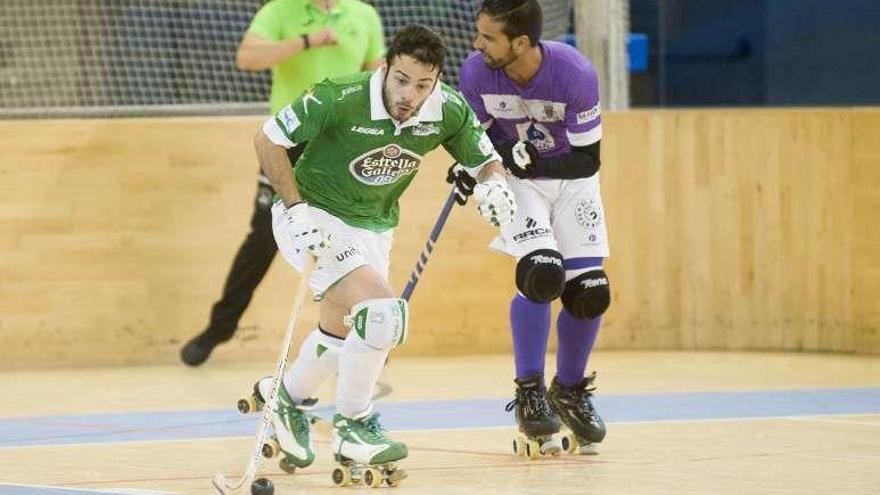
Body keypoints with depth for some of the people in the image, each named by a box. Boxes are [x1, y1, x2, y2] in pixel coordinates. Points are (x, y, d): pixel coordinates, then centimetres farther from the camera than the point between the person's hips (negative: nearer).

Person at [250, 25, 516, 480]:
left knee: (341, 332, 24)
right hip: (315, 217, -6)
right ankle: (352, 428, -5)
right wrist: (296, 208, -25)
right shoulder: (340, 99, -29)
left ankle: (288, 397, 52)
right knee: (382, 313, -23)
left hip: (374, 227, 7)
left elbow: (486, 162, -1)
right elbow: (268, 139, -19)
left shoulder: (449, 111, -16)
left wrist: (493, 185, -25)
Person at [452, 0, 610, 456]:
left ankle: (570, 391, 21)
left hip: (571, 177, 0)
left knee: (589, 291, -5)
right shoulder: (476, 70, -23)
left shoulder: (576, 74, -30)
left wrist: (516, 155, -32)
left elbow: (587, 159, -24)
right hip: (516, 179, 0)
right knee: (541, 274, -22)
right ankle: (529, 394, -6)